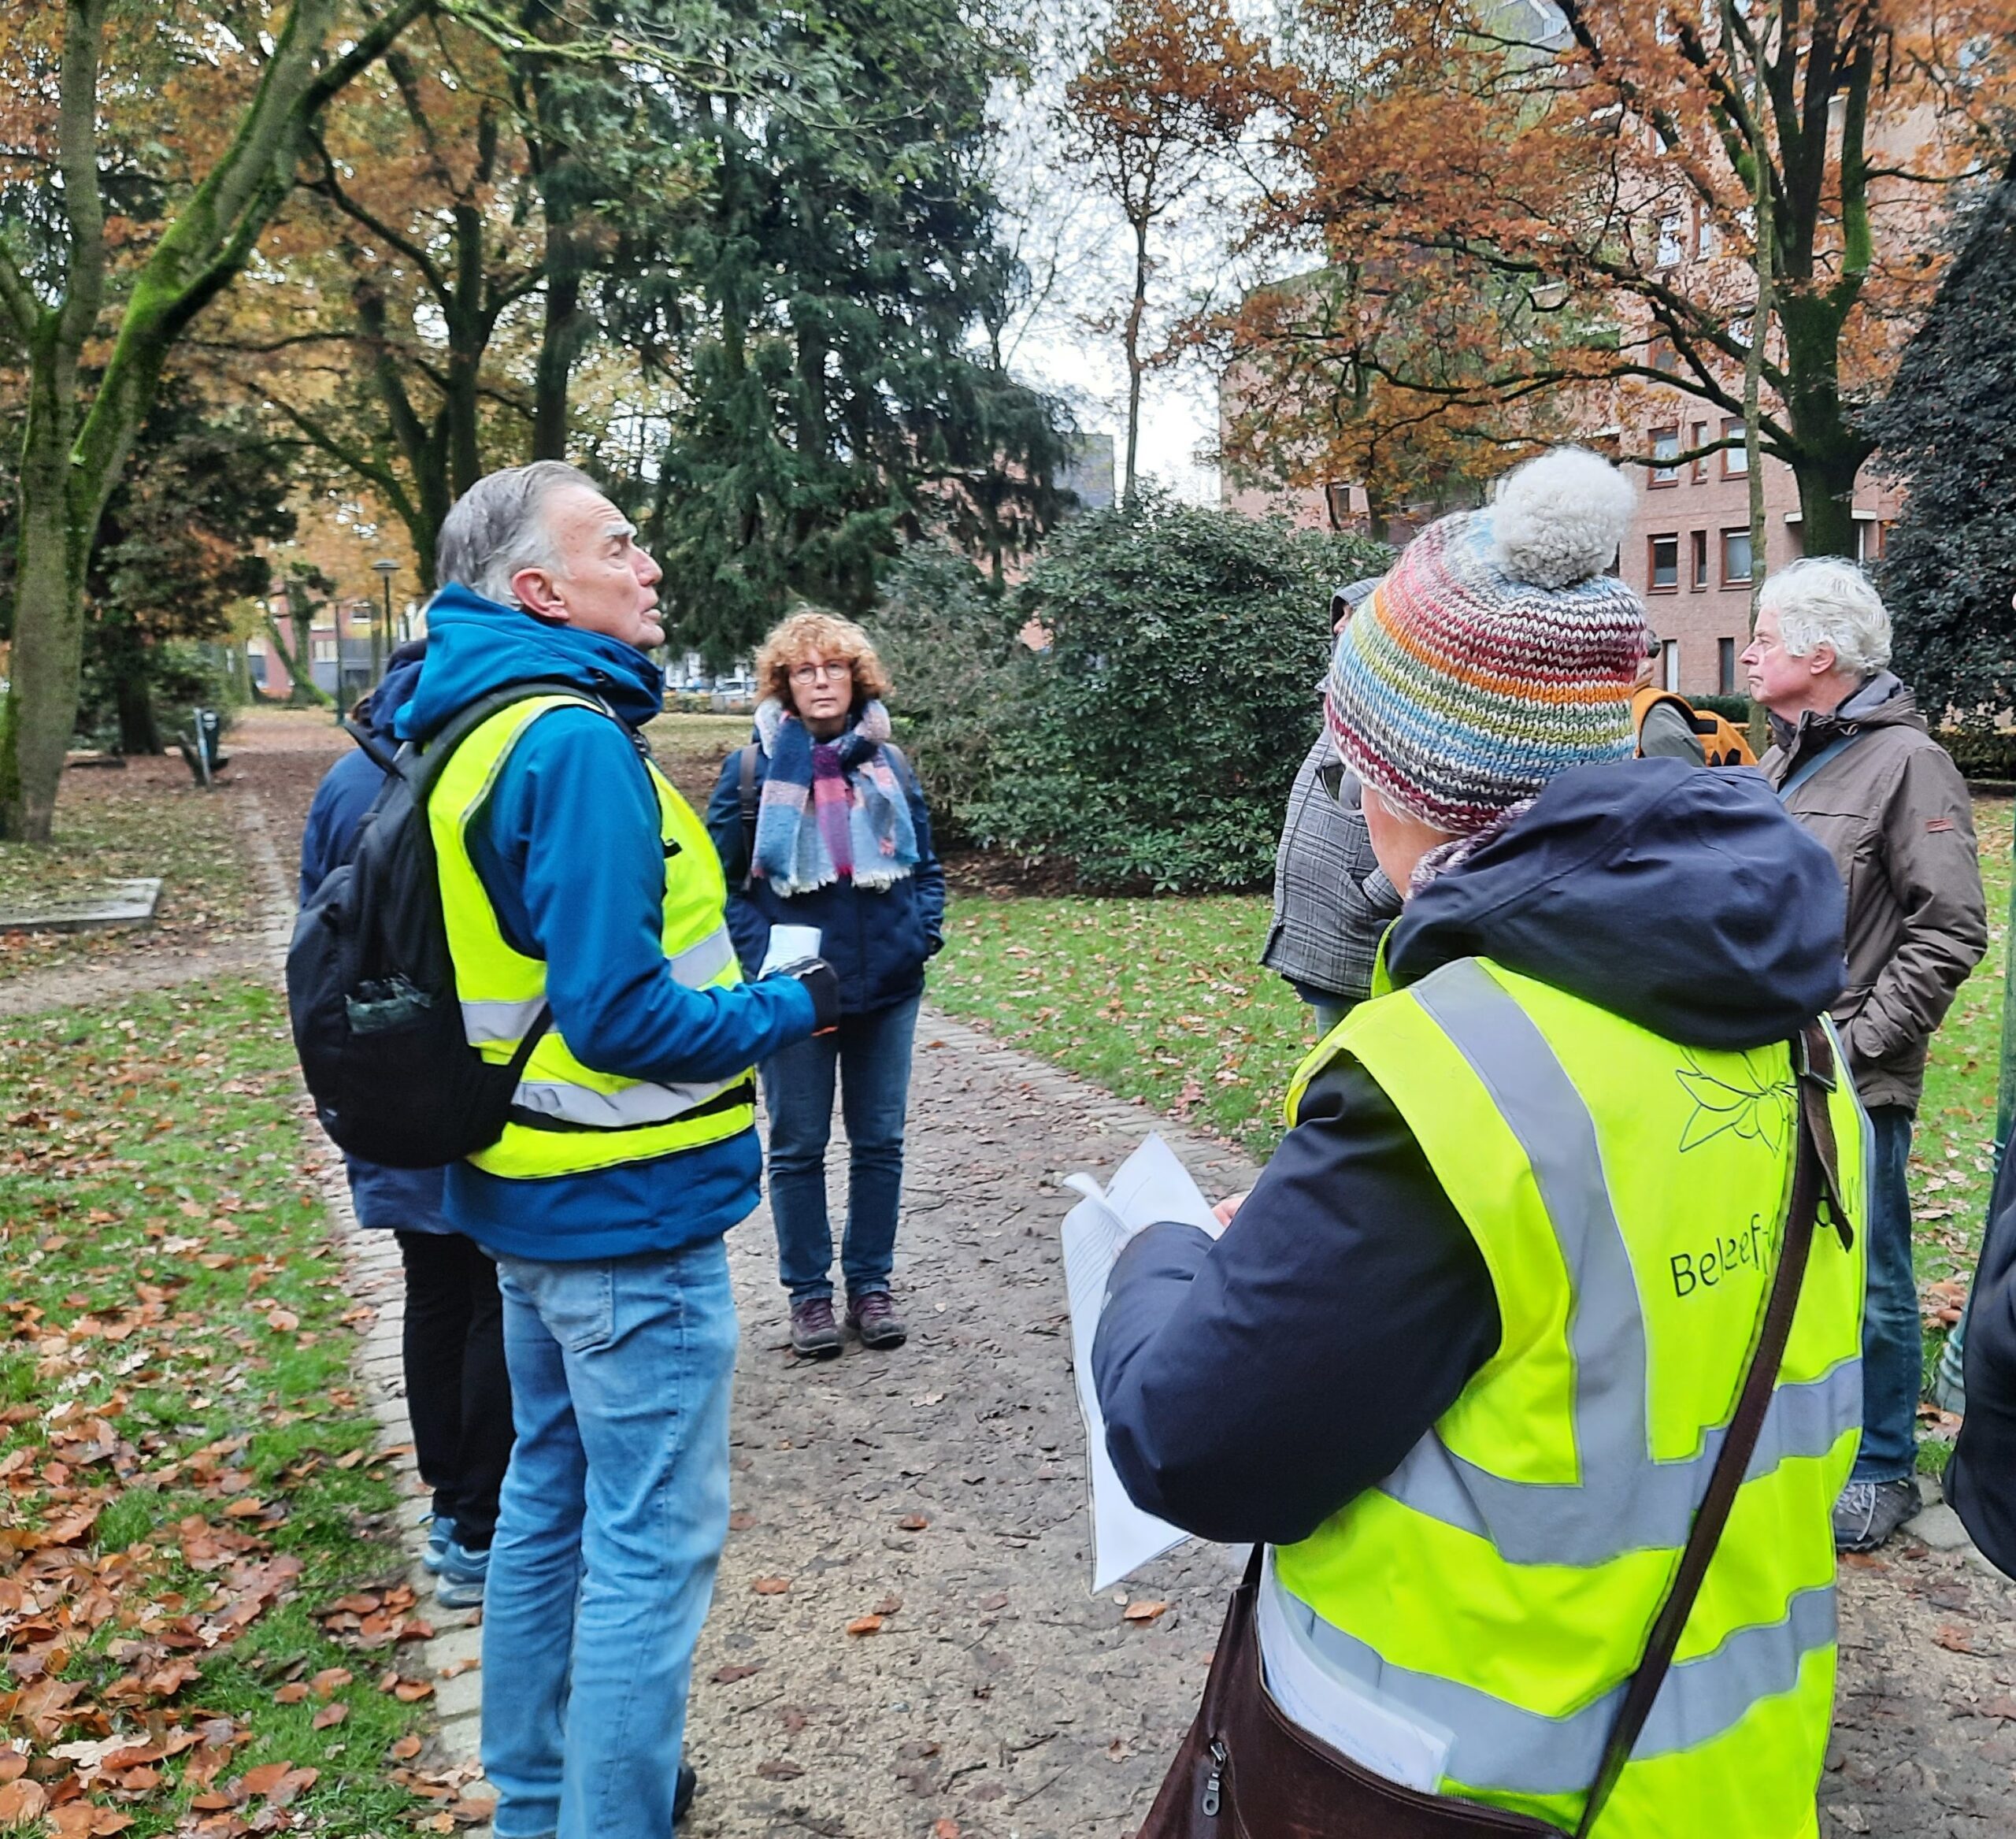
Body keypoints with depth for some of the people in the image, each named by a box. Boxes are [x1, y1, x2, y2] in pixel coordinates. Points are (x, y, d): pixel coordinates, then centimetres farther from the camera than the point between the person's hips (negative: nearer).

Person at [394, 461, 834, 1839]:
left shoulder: (479, 729, 9)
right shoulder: (576, 742, -21)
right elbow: (619, 1016, -25)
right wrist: (791, 1008, -11)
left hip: (538, 1200, 10)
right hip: (629, 1212, -10)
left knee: (554, 1498, 21)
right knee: (654, 1543, 2)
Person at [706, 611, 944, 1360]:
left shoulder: (886, 761, 6)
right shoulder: (755, 766, -4)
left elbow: (925, 860, 14)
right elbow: (719, 874, -4)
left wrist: (925, 929, -1)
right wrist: (758, 952, -14)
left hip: (887, 984, 3)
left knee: (879, 1142, 11)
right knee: (798, 1146, 8)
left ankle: (871, 1284, 26)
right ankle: (808, 1293, 22)